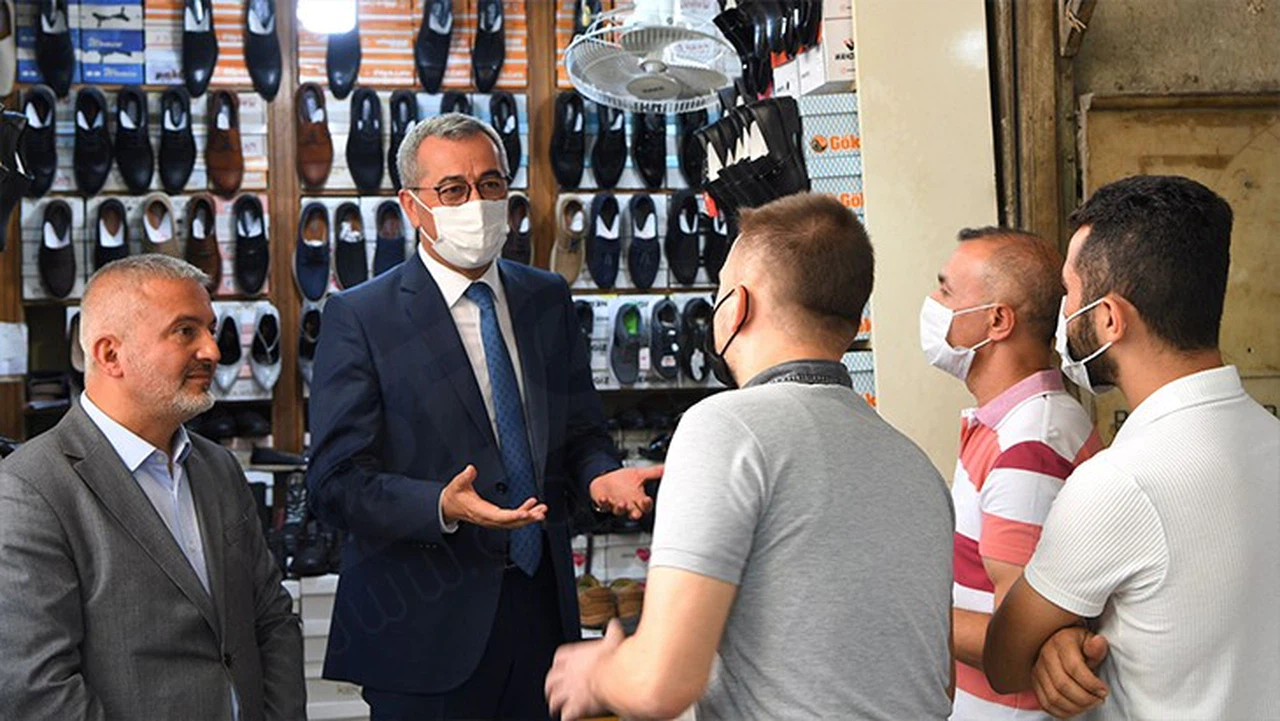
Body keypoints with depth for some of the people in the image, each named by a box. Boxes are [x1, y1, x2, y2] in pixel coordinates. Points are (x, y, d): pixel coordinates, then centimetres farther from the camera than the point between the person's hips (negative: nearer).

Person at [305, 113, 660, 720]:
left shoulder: (548, 299, 9)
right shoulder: (357, 318, -7)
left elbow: (581, 432, 12)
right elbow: (336, 482, -13)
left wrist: (598, 475, -10)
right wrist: (442, 507, -29)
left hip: (541, 605, 5)